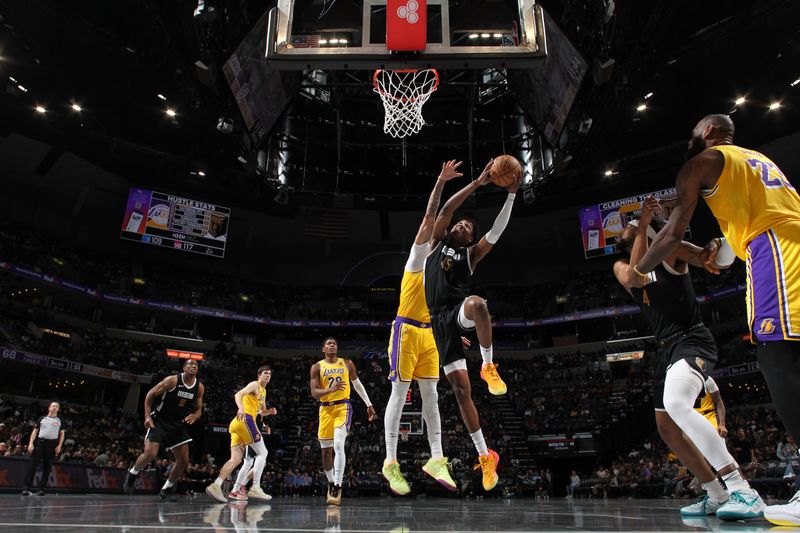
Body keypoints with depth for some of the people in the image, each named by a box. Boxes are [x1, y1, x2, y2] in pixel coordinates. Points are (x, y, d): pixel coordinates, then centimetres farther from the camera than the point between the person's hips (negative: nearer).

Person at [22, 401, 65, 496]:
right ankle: (26, 487, -7)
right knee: (32, 465, -9)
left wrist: (59, 446, -2)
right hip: (40, 442, 0)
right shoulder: (42, 419, 12)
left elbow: (62, 434, 10)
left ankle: (41, 489, 6)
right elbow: (35, 431, 9)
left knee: (47, 467, 1)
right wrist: (31, 443, -4)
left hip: (52, 444, 0)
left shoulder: (59, 420, 12)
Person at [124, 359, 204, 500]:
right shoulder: (173, 380, -15)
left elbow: (199, 409, 6)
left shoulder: (199, 387, -2)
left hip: (178, 425, 5)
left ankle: (166, 489, 18)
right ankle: (133, 473, 16)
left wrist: (194, 416, -18)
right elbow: (150, 395, -8)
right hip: (159, 421, -5)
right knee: (150, 454, -18)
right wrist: (147, 416, -18)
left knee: (183, 461, -1)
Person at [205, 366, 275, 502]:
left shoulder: (264, 391, 29)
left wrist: (270, 411, 16)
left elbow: (262, 411, 39)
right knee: (262, 452, -5)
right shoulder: (254, 385, 1)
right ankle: (255, 488, -7)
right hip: (245, 420, -9)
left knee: (236, 459, 0)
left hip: (237, 424, 9)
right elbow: (238, 395, -15)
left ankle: (216, 485, -10)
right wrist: (241, 408, -34)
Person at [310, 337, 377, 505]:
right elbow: (314, 393, -5)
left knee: (338, 445, -21)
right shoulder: (317, 367, 3)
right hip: (325, 409, 2)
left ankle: (337, 487, -18)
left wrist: (369, 405, 16)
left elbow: (358, 384, 18)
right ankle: (331, 483, 30)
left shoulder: (347, 364, 7)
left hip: (343, 407, -2)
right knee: (326, 450, 8)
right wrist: (331, 389, -24)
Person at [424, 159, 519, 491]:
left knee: (477, 303, -41)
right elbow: (445, 210, 3)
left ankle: (489, 366, -19)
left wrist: (511, 193, -3)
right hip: (440, 320, 1)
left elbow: (497, 231, 4)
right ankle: (485, 455, 9)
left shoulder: (471, 254, 16)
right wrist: (478, 183, -2)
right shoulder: (436, 243, 17)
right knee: (460, 389, -3)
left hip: (459, 312, -1)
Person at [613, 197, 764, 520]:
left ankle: (742, 490, -26)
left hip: (692, 340, -8)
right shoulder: (622, 267, 13)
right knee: (667, 427, 8)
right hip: (668, 348, 8)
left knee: (676, 404, -33)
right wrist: (642, 225, -15)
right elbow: (635, 278, -11)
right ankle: (716, 496, 21)